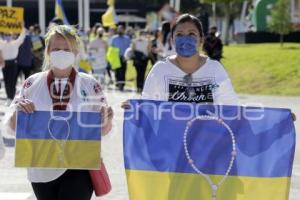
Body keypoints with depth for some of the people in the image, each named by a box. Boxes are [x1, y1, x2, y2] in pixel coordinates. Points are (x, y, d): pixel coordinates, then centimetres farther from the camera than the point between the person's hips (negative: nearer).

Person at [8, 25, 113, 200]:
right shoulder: (32, 83, 2)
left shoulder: (90, 85, -1)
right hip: (42, 169, 2)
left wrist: (107, 118, -19)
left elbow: (103, 130, 3)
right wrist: (19, 110, -17)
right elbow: (13, 126, 5)